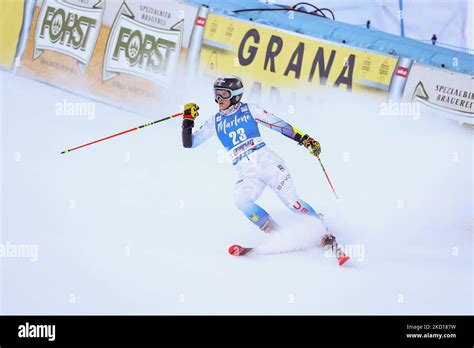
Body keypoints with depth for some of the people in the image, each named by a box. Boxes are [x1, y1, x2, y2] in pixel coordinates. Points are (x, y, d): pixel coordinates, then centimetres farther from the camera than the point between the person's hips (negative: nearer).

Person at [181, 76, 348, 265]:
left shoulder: (249, 110, 4)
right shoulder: (215, 122, 12)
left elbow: (278, 124, 3)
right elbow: (189, 143, 13)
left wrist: (305, 139, -4)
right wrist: (188, 120, -4)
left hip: (268, 163, -2)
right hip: (247, 174, 2)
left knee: (292, 203, -13)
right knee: (241, 200, -28)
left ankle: (324, 231, 7)